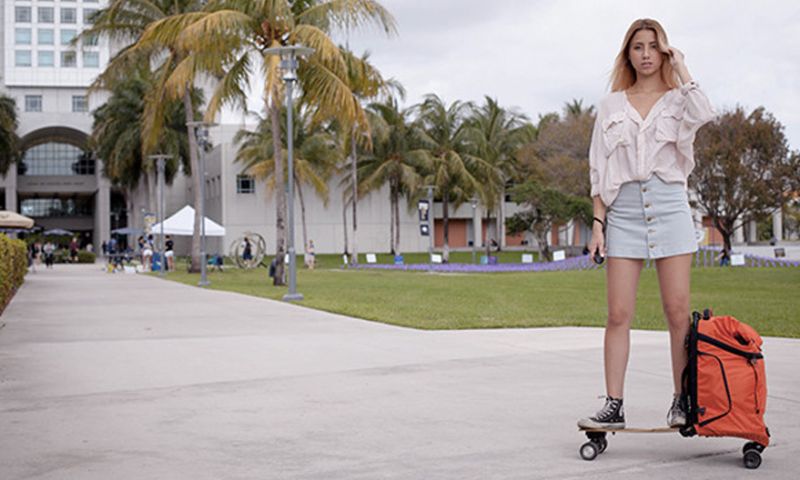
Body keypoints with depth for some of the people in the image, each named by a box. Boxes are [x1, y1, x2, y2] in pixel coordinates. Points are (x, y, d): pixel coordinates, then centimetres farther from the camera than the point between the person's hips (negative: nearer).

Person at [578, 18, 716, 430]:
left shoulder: (677, 99, 10)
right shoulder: (612, 105, 14)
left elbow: (704, 115, -15)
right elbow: (599, 169, 12)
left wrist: (680, 69, -3)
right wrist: (598, 221, 2)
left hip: (669, 206, -1)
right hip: (623, 209, 1)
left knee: (678, 312, -2)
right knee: (618, 314, -4)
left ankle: (682, 401, 7)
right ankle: (613, 407, -2)